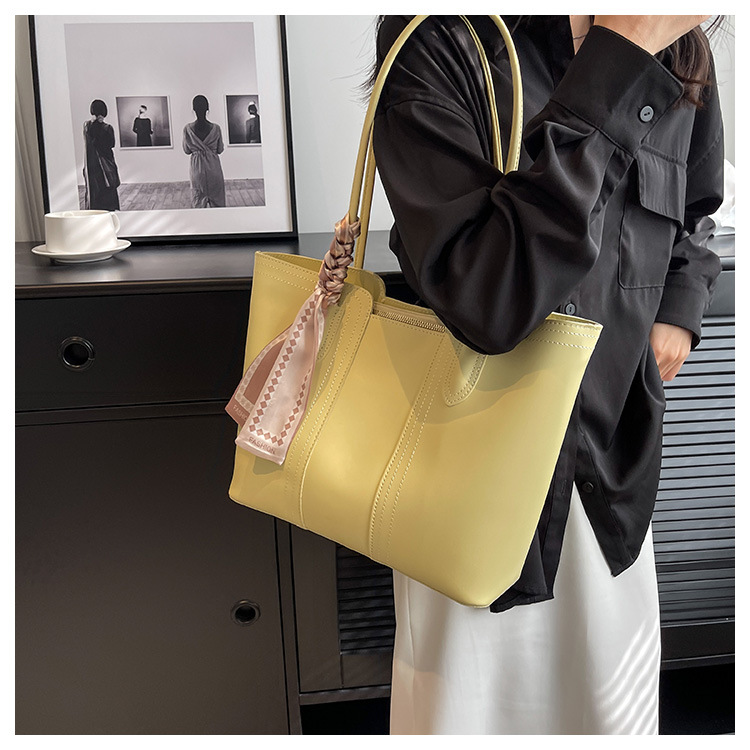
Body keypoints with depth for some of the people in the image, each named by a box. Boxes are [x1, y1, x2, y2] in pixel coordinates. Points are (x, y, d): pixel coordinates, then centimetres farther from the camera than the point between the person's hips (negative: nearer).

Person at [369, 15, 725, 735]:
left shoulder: (680, 54, 1)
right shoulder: (436, 42, -19)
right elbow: (485, 300, -32)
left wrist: (679, 310, 2)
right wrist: (617, 61, -31)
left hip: (613, 454, 5)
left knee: (615, 702, 22)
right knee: (469, 697, 15)